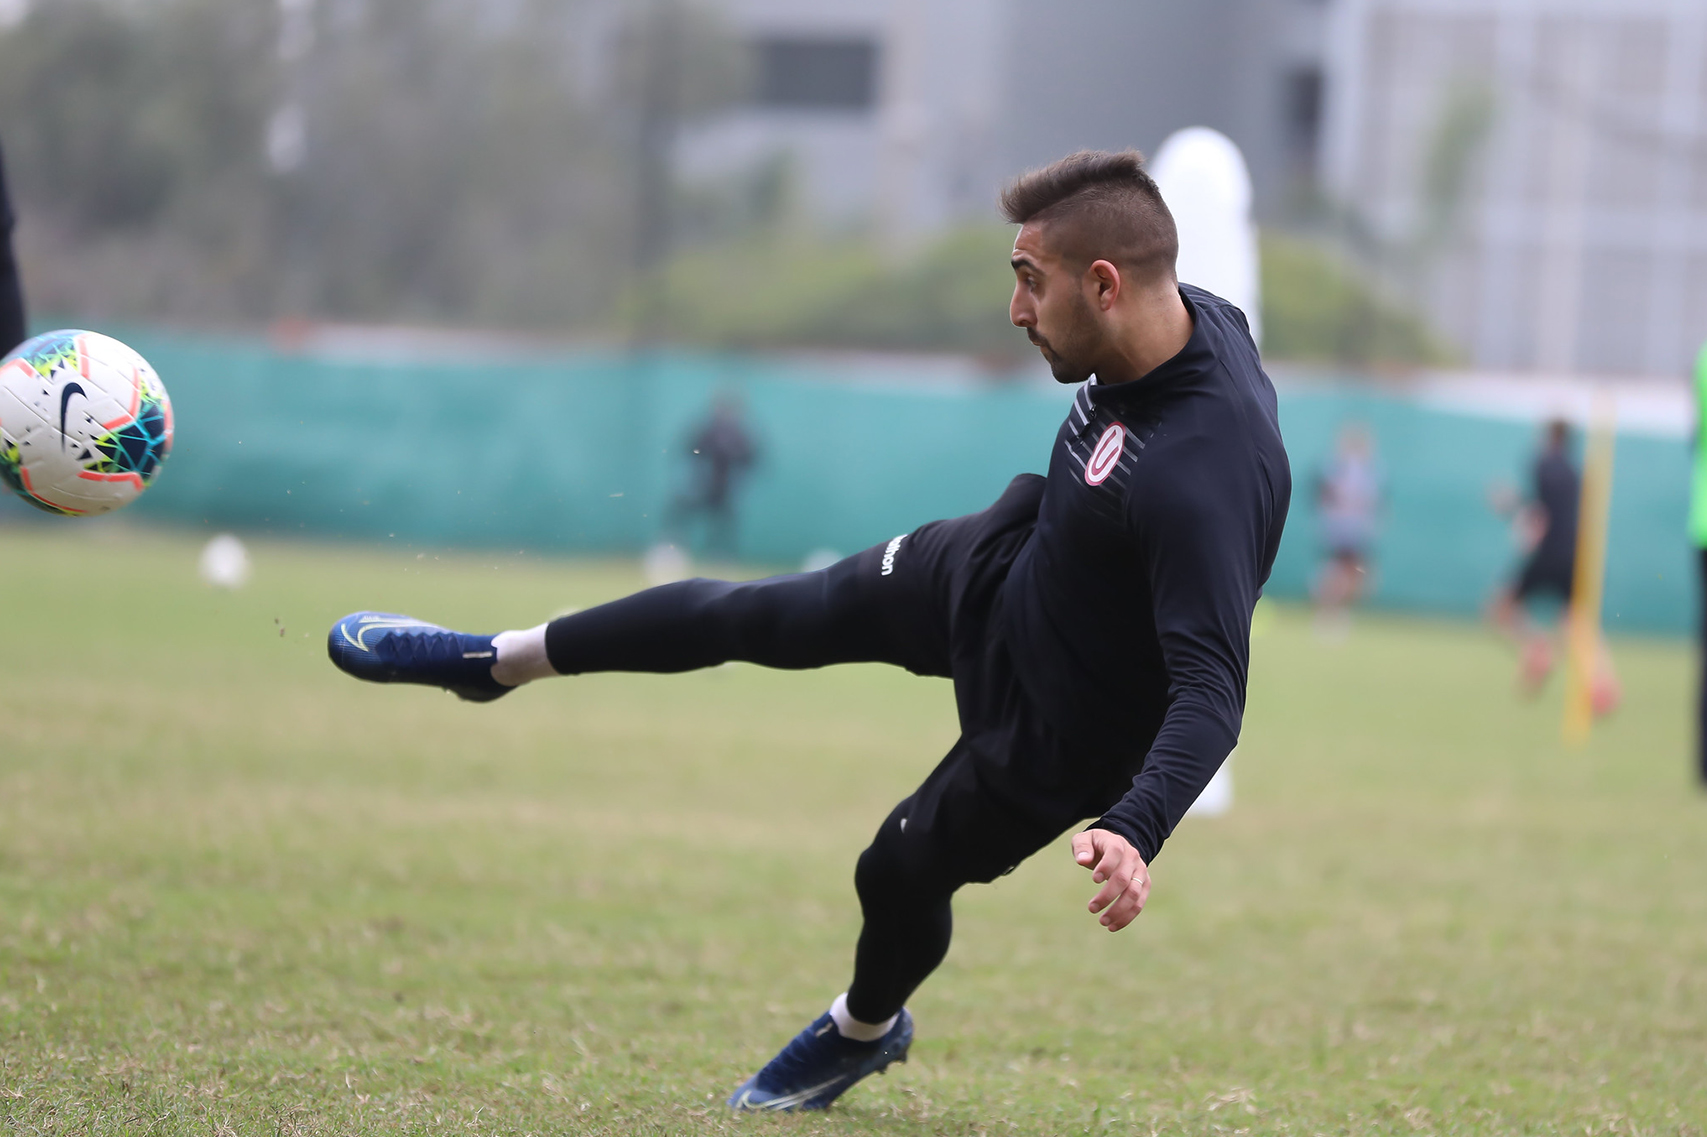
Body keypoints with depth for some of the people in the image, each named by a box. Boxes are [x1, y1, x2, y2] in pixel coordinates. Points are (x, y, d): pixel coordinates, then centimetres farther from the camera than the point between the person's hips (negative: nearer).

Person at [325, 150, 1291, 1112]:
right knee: (754, 615, 15)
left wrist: (1136, 830, -56)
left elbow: (1212, 689, -44)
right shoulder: (1198, 318, -16)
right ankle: (498, 661, 35)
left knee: (902, 874, 15)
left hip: (1054, 730, -7)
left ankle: (865, 1030, 50)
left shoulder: (1207, 474, -42)